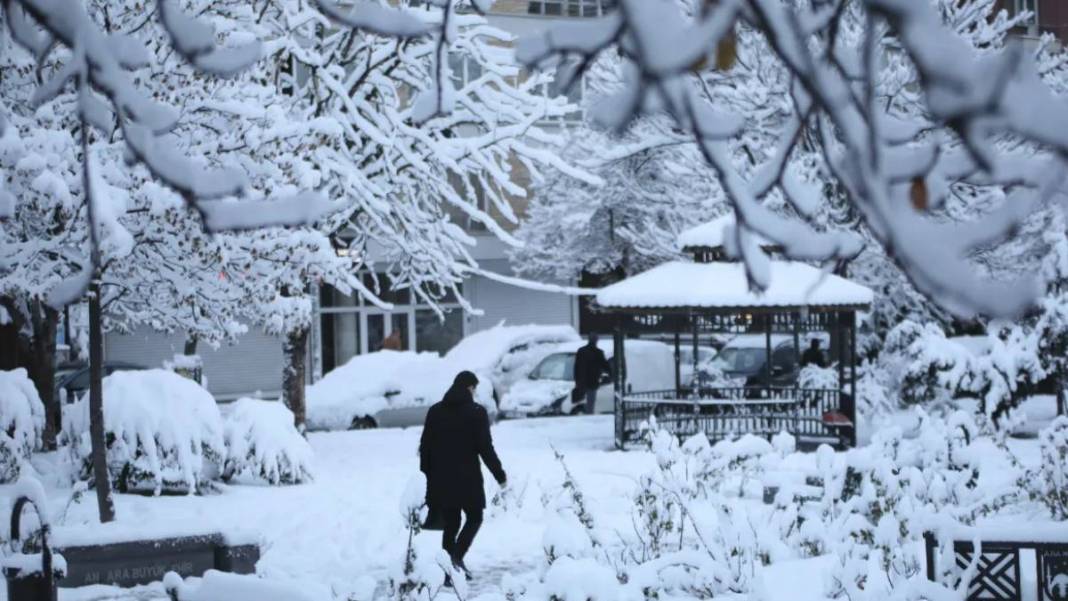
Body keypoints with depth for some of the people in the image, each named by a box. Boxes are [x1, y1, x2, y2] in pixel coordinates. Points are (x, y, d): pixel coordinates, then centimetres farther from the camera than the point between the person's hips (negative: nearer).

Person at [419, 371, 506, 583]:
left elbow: (425, 447, 8)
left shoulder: (435, 412, 8)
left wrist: (426, 476, 14)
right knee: (474, 518, 10)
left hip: (440, 479, 4)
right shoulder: (476, 412, -6)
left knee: (450, 523, 11)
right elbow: (485, 447, -9)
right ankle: (457, 557, -11)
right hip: (468, 478, -4)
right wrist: (500, 475, -1)